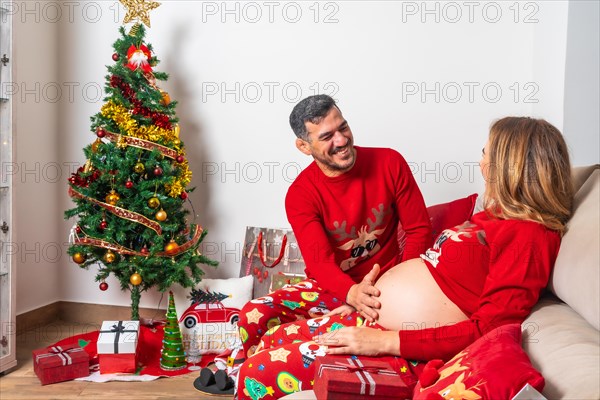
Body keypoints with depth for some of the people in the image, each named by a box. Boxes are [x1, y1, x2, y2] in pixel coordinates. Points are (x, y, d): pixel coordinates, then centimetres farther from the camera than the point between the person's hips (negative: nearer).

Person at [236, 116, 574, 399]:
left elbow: (486, 330, -23)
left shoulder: (528, 235, -17)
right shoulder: (495, 216, 14)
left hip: (398, 347, -10)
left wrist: (385, 341, -24)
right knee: (271, 341, 12)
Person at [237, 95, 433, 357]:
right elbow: (319, 260, -20)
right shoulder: (300, 194, -9)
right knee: (254, 318, -25)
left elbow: (419, 230, -2)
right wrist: (352, 293, -43)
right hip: (331, 287, -1)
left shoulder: (389, 162, -6)